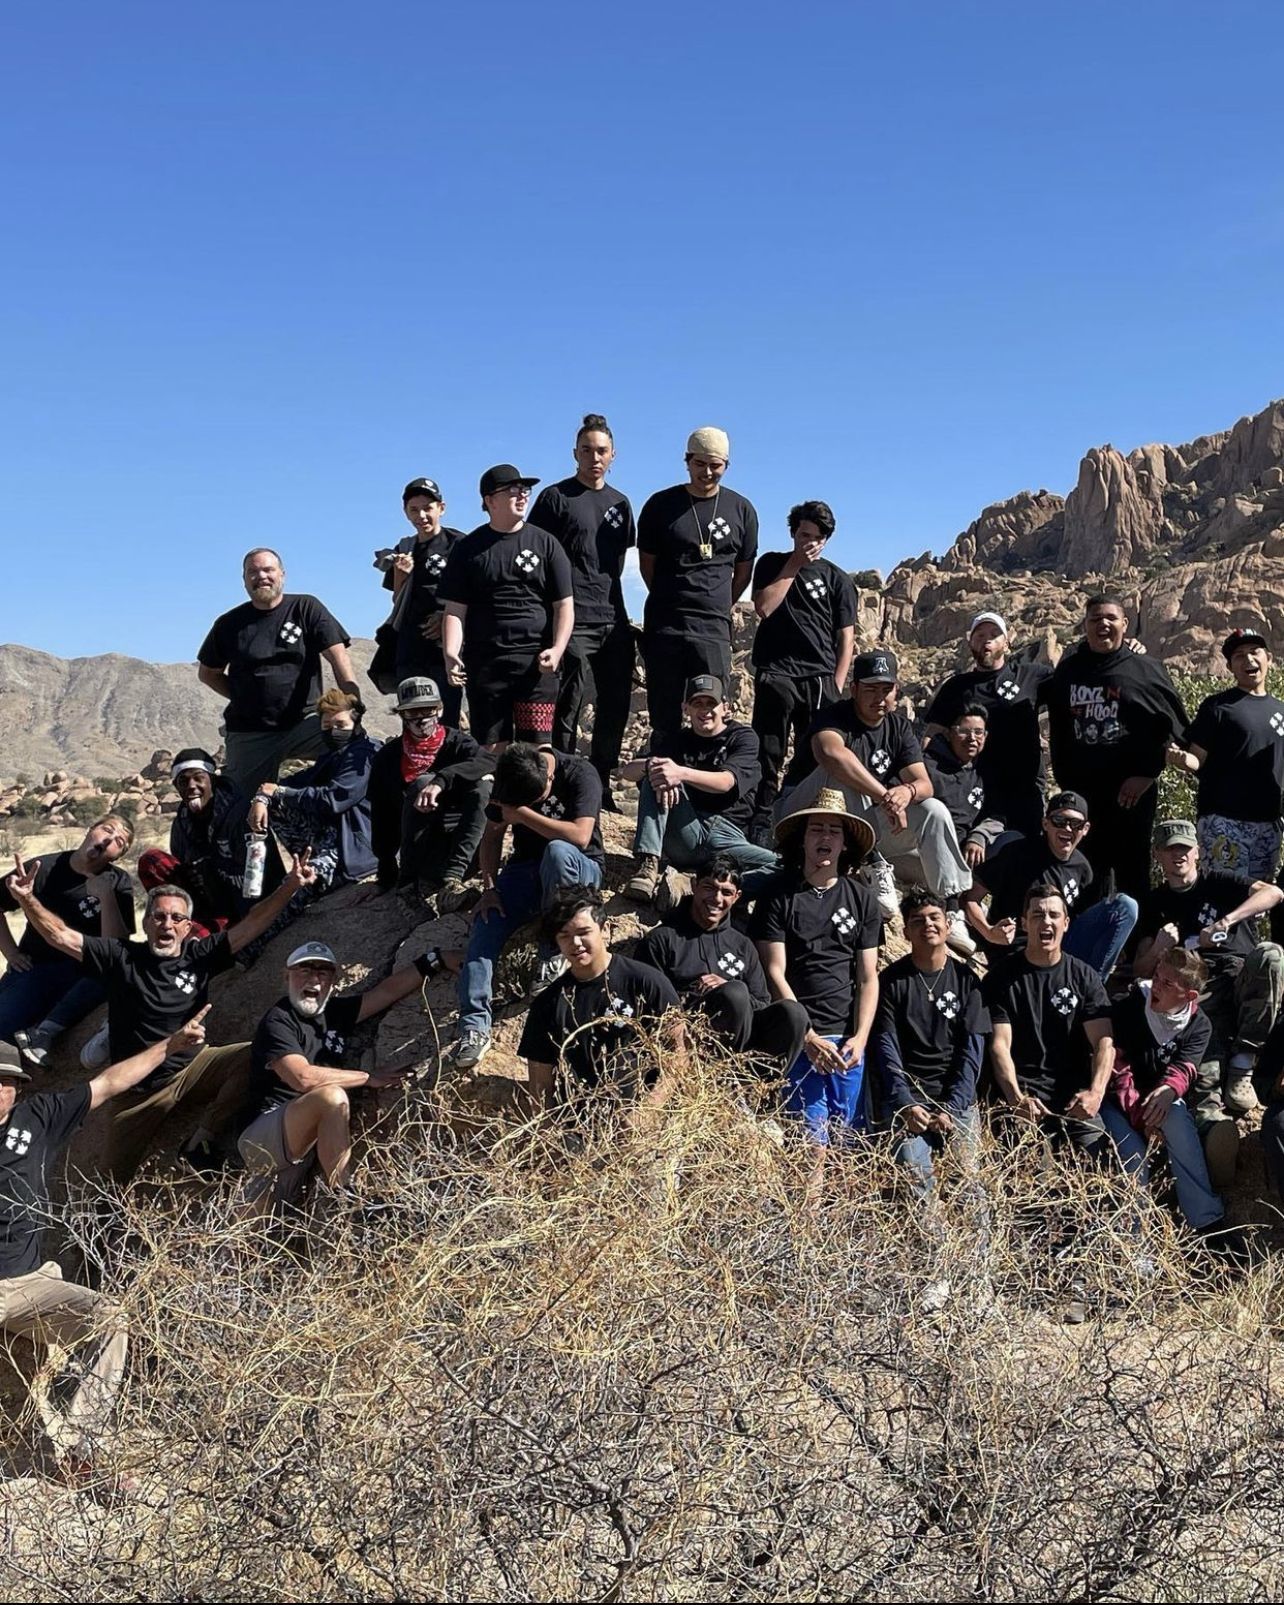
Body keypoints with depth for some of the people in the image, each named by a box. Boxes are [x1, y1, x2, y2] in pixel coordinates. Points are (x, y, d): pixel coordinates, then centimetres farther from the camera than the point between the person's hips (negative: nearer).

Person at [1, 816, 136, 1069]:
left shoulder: (118, 883, -1)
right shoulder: (43, 868, 2)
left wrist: (106, 896, -23)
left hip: (84, 974, 1)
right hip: (33, 970, -1)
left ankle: (44, 1033, -31)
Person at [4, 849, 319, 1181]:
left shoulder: (199, 955, -3)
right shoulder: (120, 956, -6)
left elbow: (251, 925, -11)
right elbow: (61, 937, -14)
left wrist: (289, 886, -24)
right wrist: (27, 899, -31)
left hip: (194, 1066, 1)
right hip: (139, 1086, -1)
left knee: (253, 1058, -26)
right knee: (112, 1181, -4)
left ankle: (203, 1140, -12)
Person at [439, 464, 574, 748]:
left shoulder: (545, 543, 10)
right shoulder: (468, 548, 10)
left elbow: (564, 605, 7)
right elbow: (455, 610, 5)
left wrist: (557, 649, -9)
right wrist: (450, 655, -10)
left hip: (536, 662, 0)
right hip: (484, 662, 0)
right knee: (491, 747, -1)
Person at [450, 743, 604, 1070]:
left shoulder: (580, 773, -20)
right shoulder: (509, 779, -4)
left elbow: (580, 836, -31)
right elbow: (492, 835, 2)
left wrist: (522, 813, -27)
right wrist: (489, 887, -12)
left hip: (577, 870, -4)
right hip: (526, 868, 4)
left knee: (557, 851, -40)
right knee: (484, 925, -23)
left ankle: (551, 954, -21)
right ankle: (474, 1025, -28)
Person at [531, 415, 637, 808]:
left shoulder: (619, 503, 16)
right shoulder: (556, 497, 0)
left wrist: (605, 587, 15)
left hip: (615, 620, 6)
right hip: (574, 621, -6)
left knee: (615, 709, 8)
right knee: (569, 707, -8)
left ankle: (601, 788, 19)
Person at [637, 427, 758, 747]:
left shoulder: (741, 510, 9)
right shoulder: (660, 505, 5)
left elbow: (743, 573, 15)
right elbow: (647, 564, 11)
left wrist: (717, 608, 13)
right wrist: (673, 602, 12)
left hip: (714, 629, 0)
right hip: (663, 626, 0)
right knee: (663, 722, 2)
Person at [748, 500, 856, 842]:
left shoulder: (837, 579, 12)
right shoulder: (772, 564, 12)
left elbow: (845, 637, 9)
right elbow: (764, 607, -5)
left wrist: (836, 686, -1)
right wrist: (793, 565, -4)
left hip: (820, 678, 1)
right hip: (776, 674, -1)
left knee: (814, 759, 0)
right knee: (769, 755, -5)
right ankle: (761, 824, -3)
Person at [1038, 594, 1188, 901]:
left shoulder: (1145, 670, 1)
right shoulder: (1068, 669, 10)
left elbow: (1172, 726, -1)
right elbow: (1058, 729, 18)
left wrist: (1147, 774, -7)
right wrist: (1064, 776, 7)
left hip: (1130, 792, -3)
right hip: (1080, 791, 3)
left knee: (1131, 873, 2)